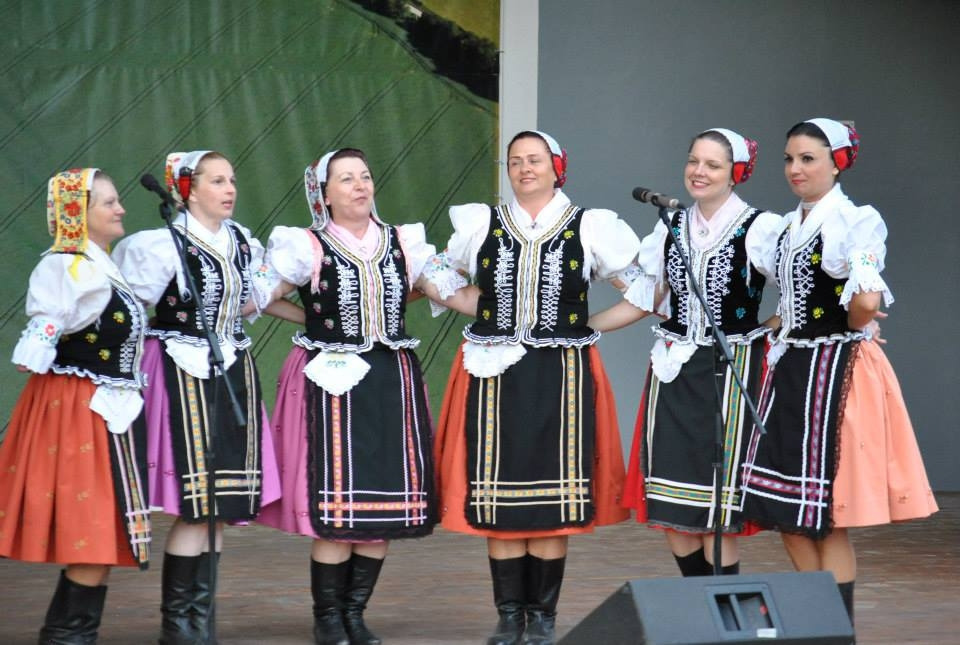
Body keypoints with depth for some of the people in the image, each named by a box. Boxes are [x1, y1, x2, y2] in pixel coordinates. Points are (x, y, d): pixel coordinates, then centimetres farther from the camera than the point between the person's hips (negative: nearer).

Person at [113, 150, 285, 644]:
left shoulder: (245, 244, 10)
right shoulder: (163, 245, -10)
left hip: (234, 374, 7)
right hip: (184, 375, -6)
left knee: (220, 507, 6)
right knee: (196, 505, -9)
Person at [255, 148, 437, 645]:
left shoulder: (401, 242, 10)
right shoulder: (309, 248, -3)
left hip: (392, 381, 4)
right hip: (331, 384, -4)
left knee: (386, 501, 4)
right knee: (336, 505, -6)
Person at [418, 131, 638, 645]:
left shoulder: (589, 228, 3)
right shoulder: (481, 224, 7)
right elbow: (433, 279, 15)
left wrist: (586, 326, -2)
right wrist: (484, 310, 5)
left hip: (561, 375, -1)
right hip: (495, 375, 1)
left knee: (555, 497, -1)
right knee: (498, 497, 1)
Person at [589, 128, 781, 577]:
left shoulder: (761, 228, -6)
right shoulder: (671, 228, 11)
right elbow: (640, 302, 14)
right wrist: (573, 327, 12)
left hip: (731, 373, -5)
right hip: (674, 371, 6)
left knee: (717, 511, -5)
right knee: (670, 508, 6)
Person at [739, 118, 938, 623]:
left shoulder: (858, 221, -12)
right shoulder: (787, 227, 13)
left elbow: (865, 301, -25)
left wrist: (849, 331, -7)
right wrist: (784, 333, 12)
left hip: (836, 370, -8)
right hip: (791, 369, 8)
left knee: (827, 516, -4)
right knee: (787, 509, 9)